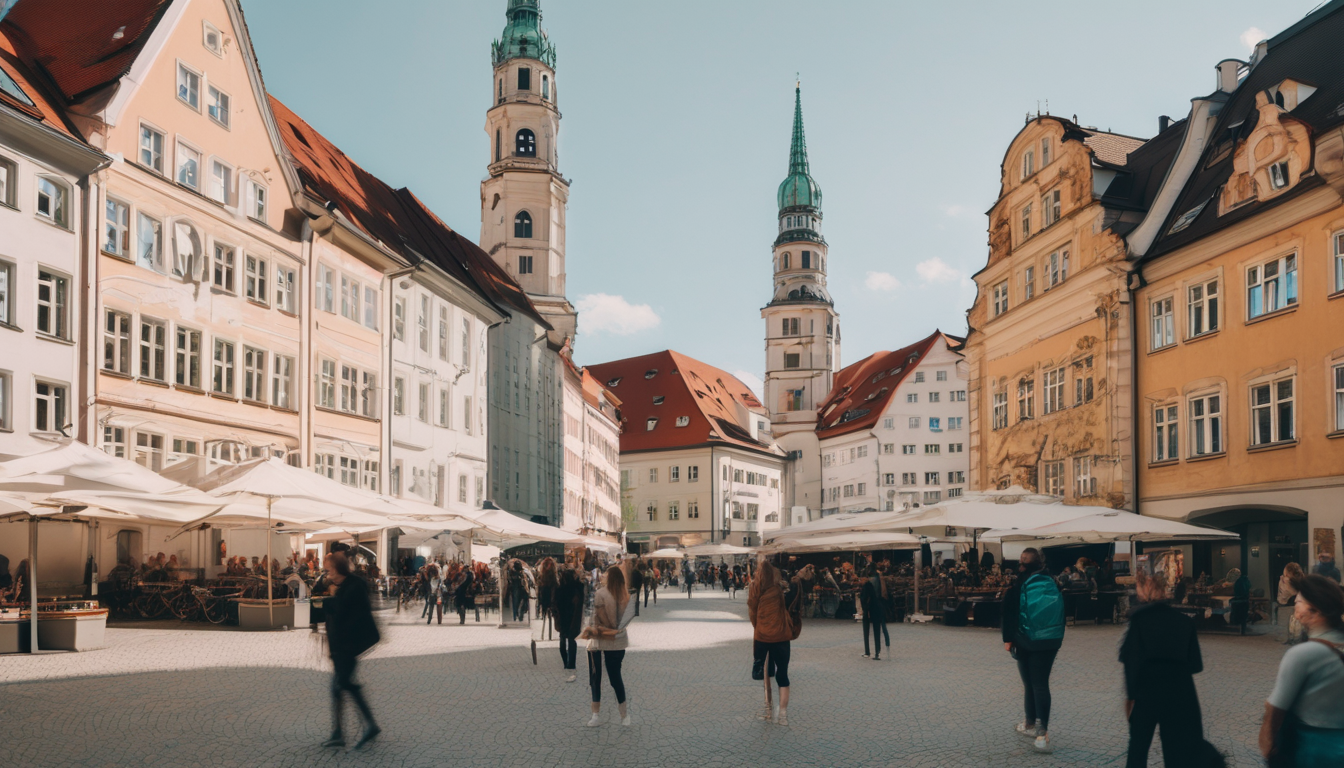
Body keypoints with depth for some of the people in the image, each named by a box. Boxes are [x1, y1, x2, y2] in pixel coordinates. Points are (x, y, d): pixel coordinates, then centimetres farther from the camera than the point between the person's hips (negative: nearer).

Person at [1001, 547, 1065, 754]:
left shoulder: (1018, 586, -8)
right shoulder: (1053, 584, 2)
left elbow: (1009, 613, -10)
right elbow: (1061, 612, 9)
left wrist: (1008, 639, -4)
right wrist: (1059, 638, 18)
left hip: (1026, 642, -2)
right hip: (1050, 641, 2)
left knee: (1030, 684, 12)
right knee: (1042, 684, 3)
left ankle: (1031, 725, 25)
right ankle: (1042, 733, -5)